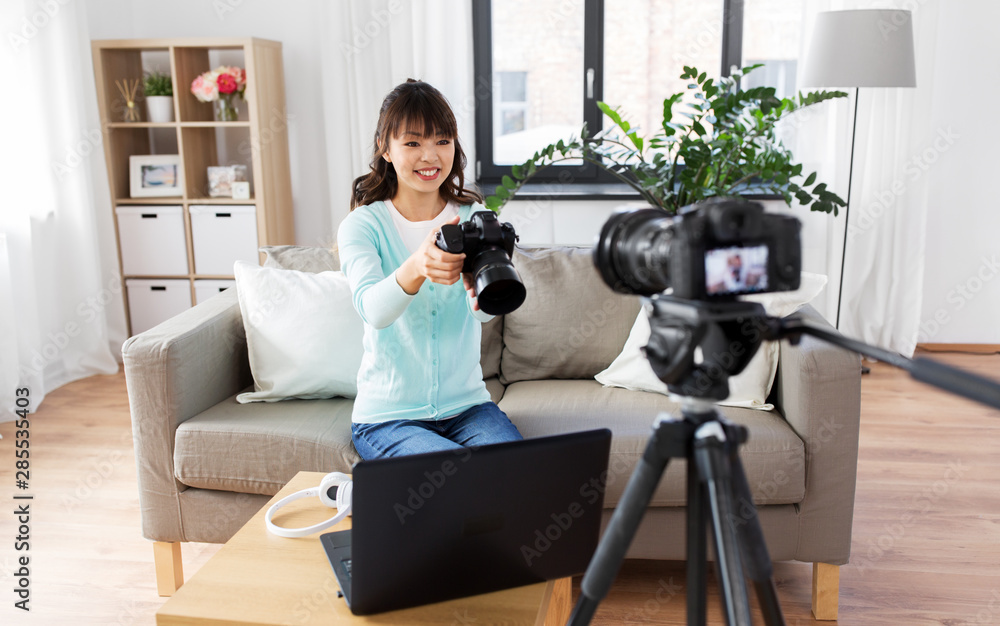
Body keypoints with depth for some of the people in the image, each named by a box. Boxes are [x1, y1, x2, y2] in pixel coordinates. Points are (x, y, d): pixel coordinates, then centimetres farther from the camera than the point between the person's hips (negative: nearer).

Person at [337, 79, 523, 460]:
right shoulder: (362, 226, -5)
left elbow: (484, 311, -17)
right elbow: (372, 310, -25)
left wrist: (481, 288, -43)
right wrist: (416, 268, -48)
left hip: (466, 404, 3)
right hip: (388, 416, -2)